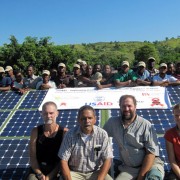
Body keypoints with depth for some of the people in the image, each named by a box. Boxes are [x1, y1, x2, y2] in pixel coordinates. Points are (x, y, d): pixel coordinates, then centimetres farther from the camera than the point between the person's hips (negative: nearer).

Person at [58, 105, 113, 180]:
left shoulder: (102, 134, -7)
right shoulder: (70, 135, -8)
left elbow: (107, 160, -7)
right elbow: (63, 161, -6)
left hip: (96, 173, 1)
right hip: (74, 173, -1)